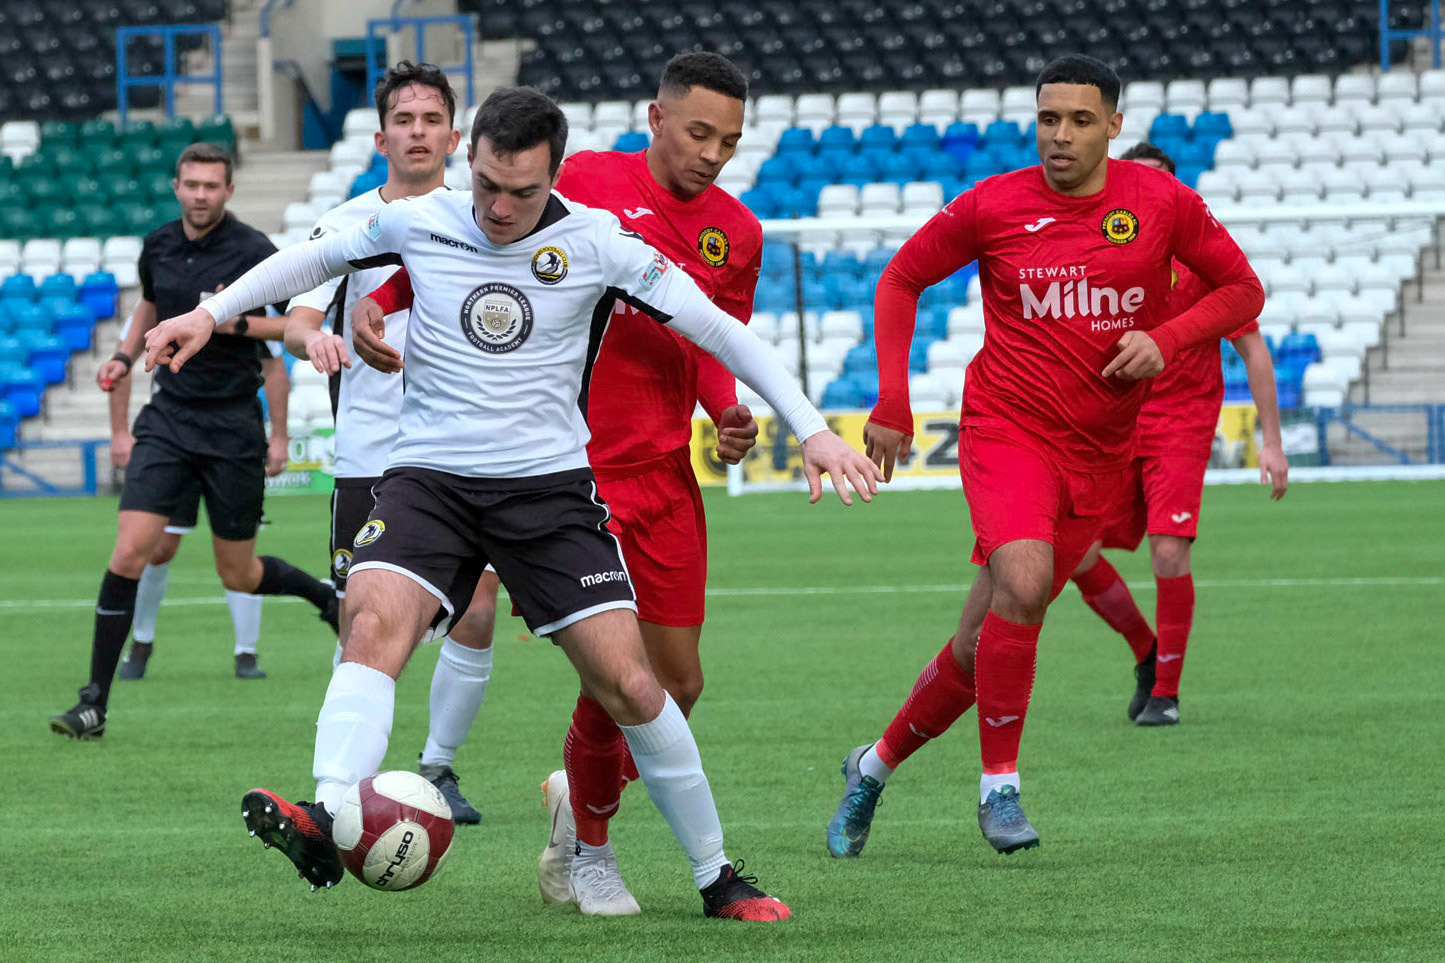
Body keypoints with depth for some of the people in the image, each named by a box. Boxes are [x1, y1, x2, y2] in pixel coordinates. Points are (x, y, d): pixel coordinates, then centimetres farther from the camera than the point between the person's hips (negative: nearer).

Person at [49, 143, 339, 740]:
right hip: (169, 417, 3)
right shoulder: (158, 246, 5)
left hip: (232, 427, -3)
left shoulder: (252, 252, -11)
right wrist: (126, 355, 14)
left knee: (238, 577, 6)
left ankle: (327, 597, 38)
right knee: (130, 552, -13)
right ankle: (95, 702, -11)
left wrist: (239, 322, -23)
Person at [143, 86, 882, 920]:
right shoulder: (417, 224, 0)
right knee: (375, 623, -28)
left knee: (628, 684, -6)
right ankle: (327, 825, -44)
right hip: (429, 476, 1)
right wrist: (211, 313, 15)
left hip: (549, 483, -1)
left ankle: (716, 875, 10)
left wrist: (812, 429, -2)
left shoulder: (596, 243, -5)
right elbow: (318, 258, 19)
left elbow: (717, 329, 1)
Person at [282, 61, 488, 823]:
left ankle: (439, 767, 13)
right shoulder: (347, 225, 1)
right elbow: (297, 320, -8)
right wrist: (311, 335, -31)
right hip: (368, 459, -2)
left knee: (474, 622, -5)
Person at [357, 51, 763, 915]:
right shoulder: (587, 181, -5)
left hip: (663, 476, 5)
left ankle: (580, 795, 32)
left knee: (678, 685, 4)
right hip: (570, 469, -5)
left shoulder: (737, 233, 9)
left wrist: (729, 414, -2)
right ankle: (590, 852, 11)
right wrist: (384, 302, -11)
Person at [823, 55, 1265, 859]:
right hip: (1005, 429, -2)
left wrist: (1167, 339, -11)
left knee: (989, 641, 5)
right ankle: (1000, 785, -16)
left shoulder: (1162, 203, -2)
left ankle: (877, 763, 27)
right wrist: (892, 403, 0)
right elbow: (901, 281, 8)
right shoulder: (993, 207, -4)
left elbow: (1243, 290, 7)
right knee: (1022, 583, -29)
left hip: (1100, 454, 2)